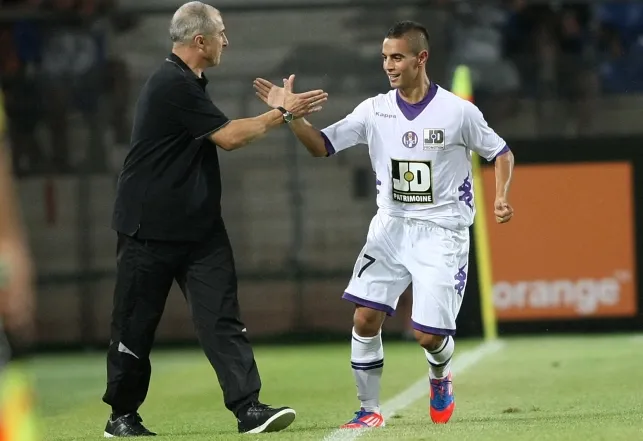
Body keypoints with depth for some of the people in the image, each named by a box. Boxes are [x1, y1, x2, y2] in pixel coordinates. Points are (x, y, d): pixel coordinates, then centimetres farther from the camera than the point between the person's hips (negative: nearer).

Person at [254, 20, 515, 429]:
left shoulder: (458, 111, -8)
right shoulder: (375, 110, 0)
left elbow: (501, 153, 2)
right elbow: (322, 145, 0)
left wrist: (501, 197, -14)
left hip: (441, 232, -3)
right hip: (390, 227, 3)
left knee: (429, 334, -8)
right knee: (365, 319, -9)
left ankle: (440, 376, 28)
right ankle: (370, 411, 5)